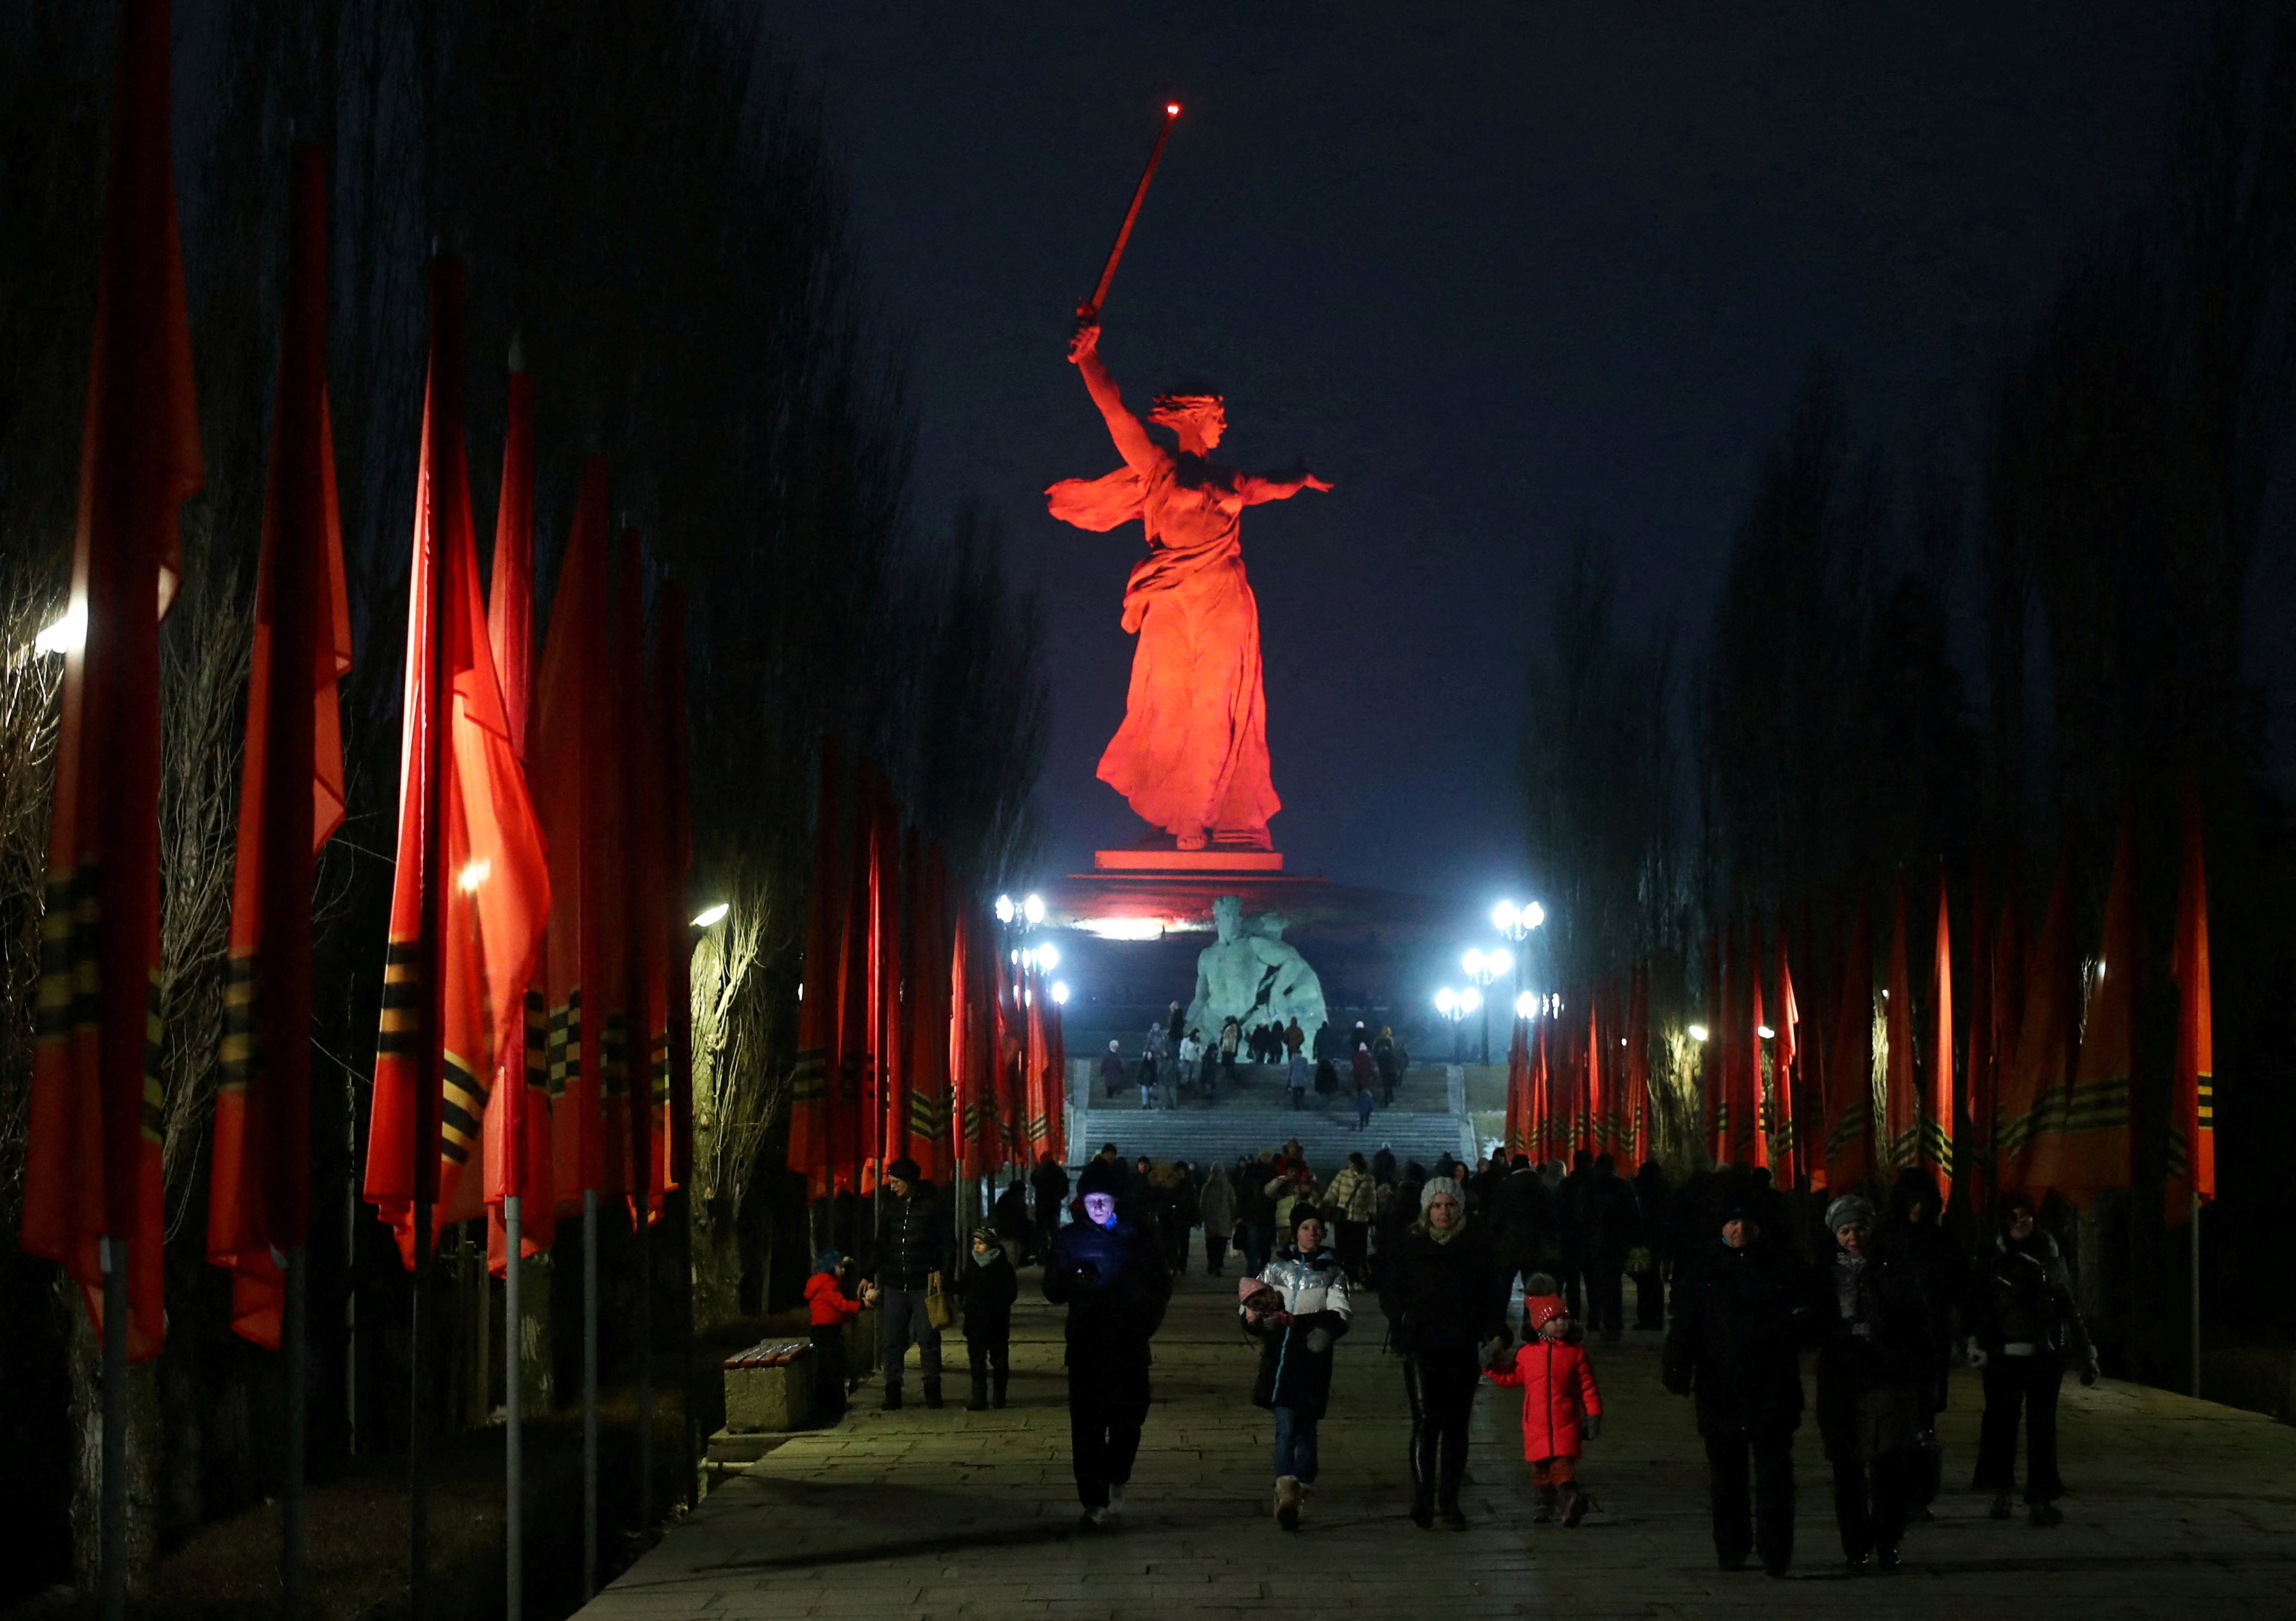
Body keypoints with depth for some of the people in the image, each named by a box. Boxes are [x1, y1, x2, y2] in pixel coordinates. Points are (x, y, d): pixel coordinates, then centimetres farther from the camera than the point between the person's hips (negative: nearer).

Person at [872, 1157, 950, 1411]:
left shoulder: (931, 1206, 0)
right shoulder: (889, 1206, 11)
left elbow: (945, 1242, 3)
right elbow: (881, 1244, 16)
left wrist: (937, 1270, -9)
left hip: (922, 1283, -3)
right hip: (894, 1283, 3)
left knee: (928, 1337, -1)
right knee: (892, 1339, 1)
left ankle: (932, 1388, 7)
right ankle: (893, 1388, 5)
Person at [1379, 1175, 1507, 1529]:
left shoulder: (1477, 1247, 6)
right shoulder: (1409, 1247, 4)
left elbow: (1494, 1294, 9)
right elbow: (1390, 1293, 6)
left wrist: (1492, 1333, -3)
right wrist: (1400, 1322, -11)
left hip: (1463, 1350, 2)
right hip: (1421, 1348, -2)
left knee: (1456, 1425, 6)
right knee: (1426, 1421, -10)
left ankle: (1449, 1501, 14)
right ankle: (1423, 1500, -5)